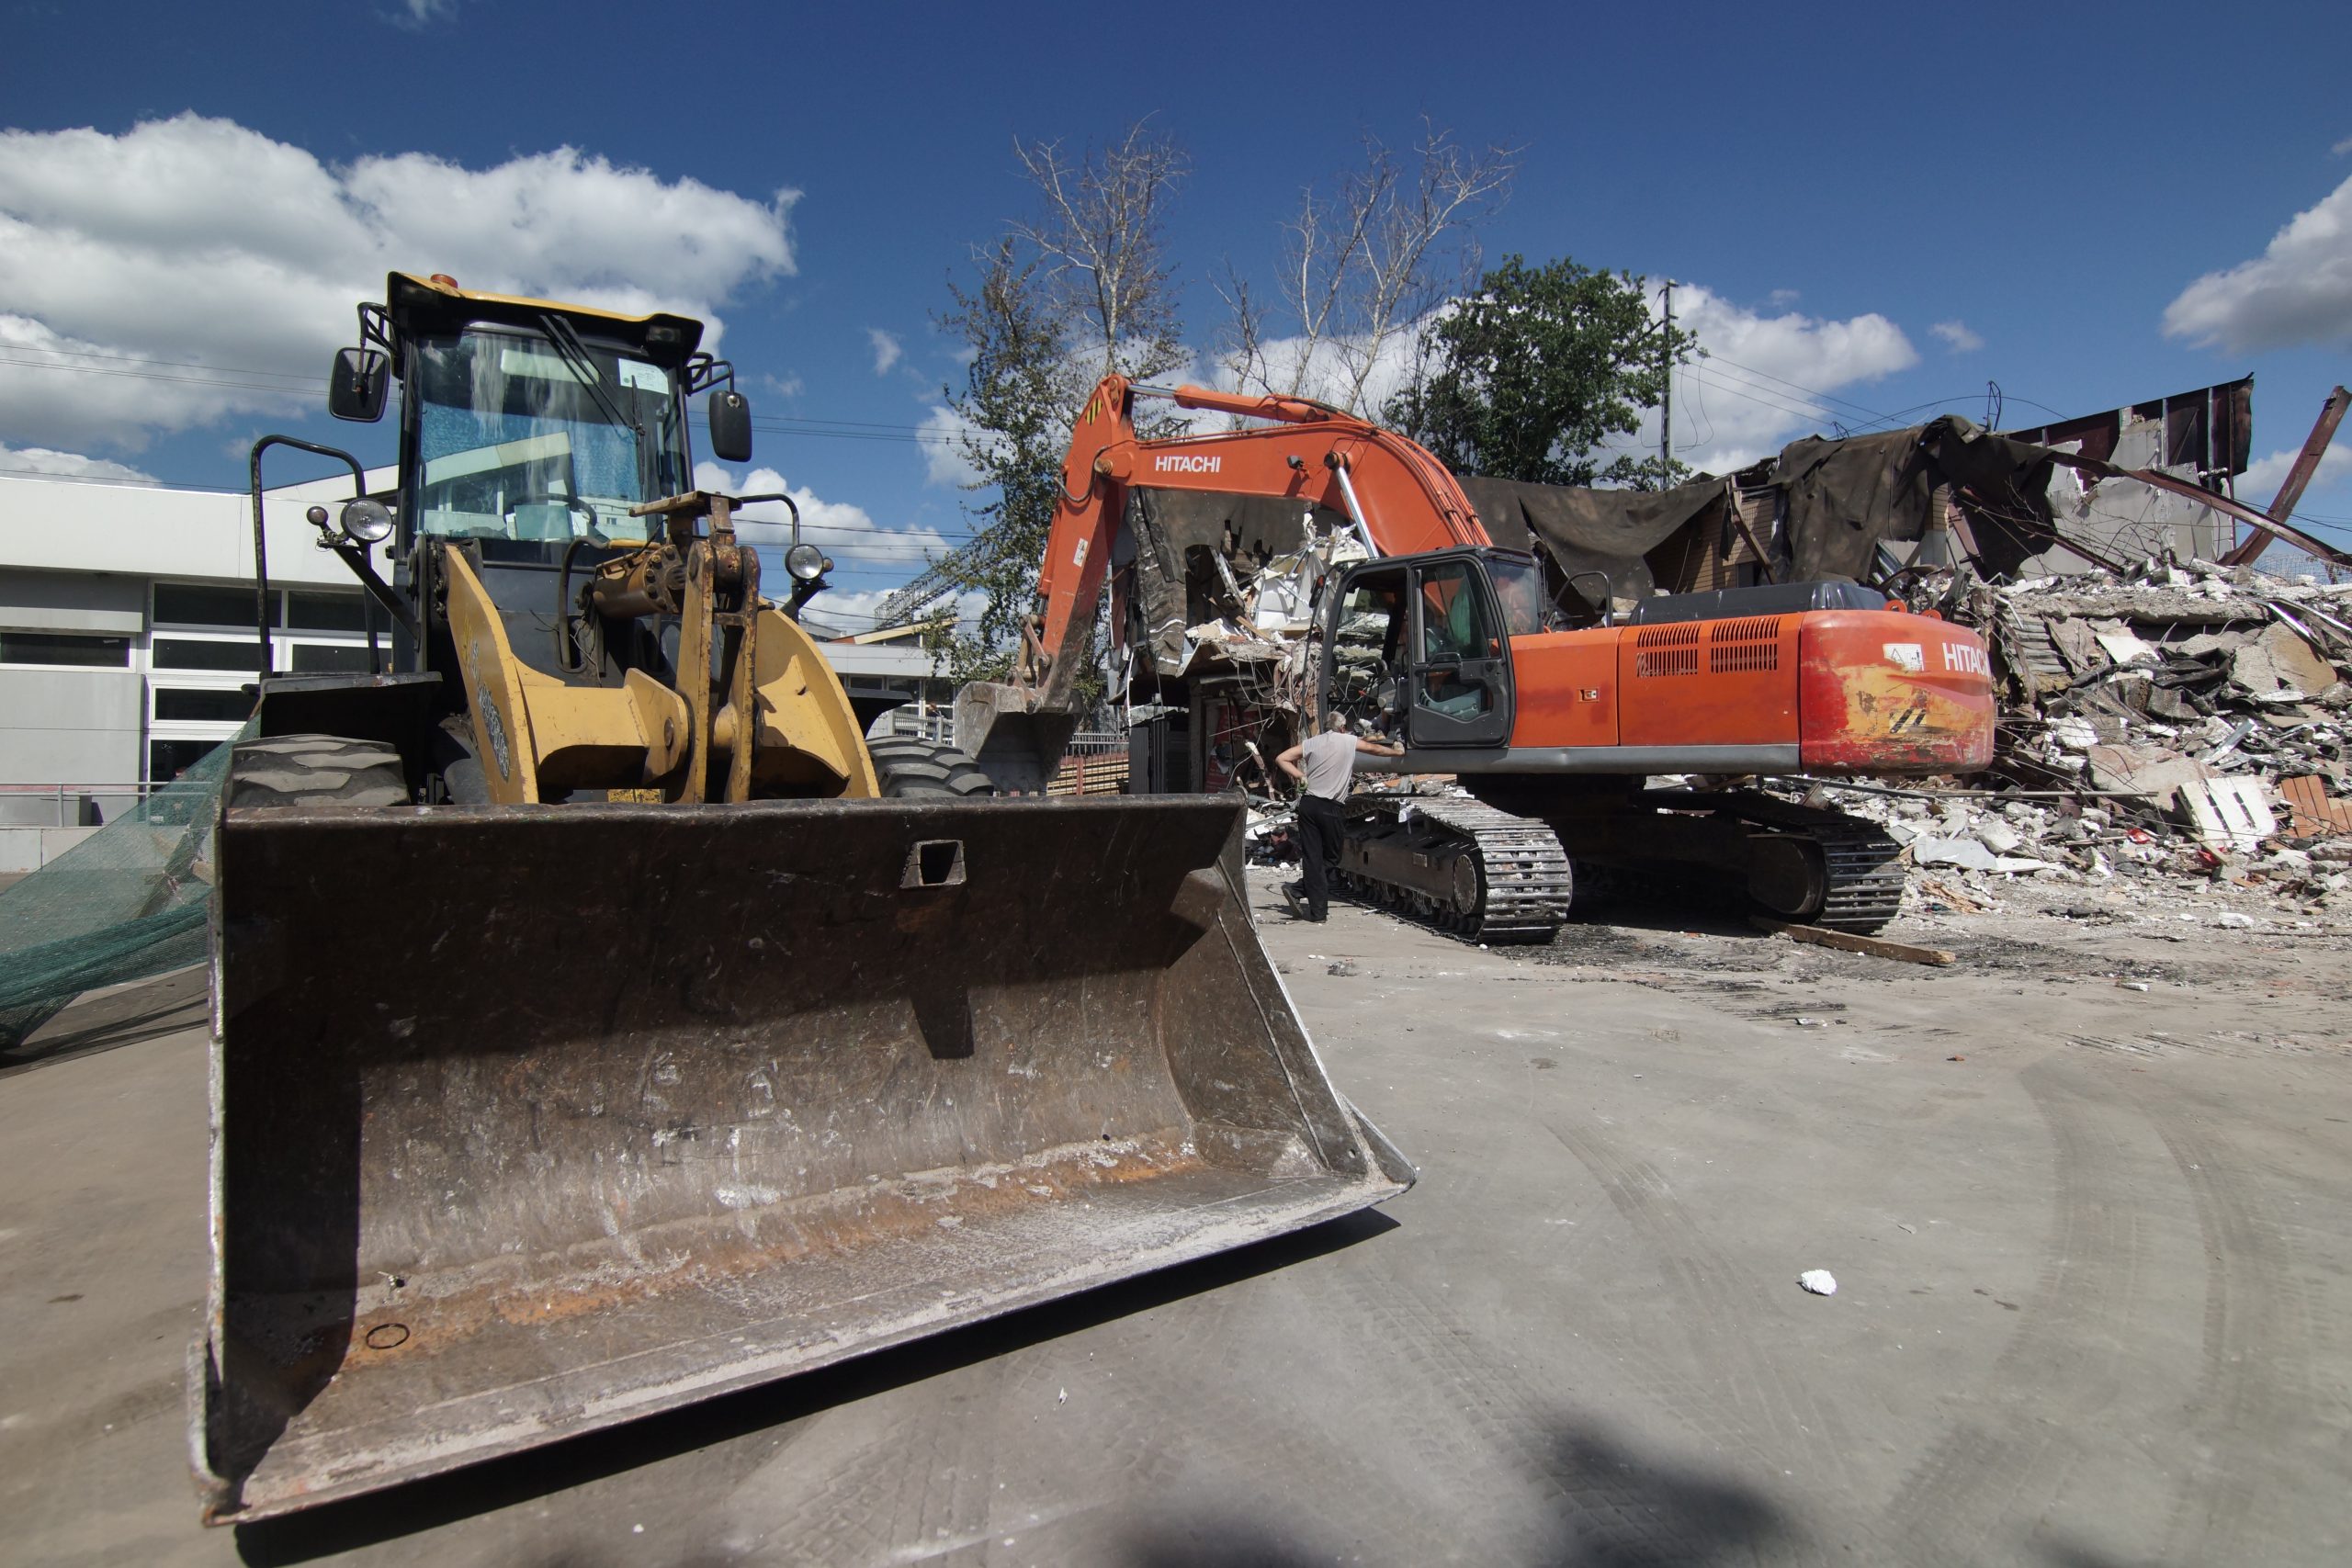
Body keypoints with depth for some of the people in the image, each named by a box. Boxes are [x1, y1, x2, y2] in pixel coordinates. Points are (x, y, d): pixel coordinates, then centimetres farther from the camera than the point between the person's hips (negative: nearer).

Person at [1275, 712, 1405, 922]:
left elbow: (1281, 759, 2)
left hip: (1308, 804, 3)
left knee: (1312, 857, 3)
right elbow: (1376, 749, 22)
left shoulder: (1310, 743, 9)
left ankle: (1318, 910, -1)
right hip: (1329, 808, -3)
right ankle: (1298, 891, -2)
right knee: (1330, 858, 9)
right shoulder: (1349, 741, 6)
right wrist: (1397, 752, 39)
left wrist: (1300, 776, 7)